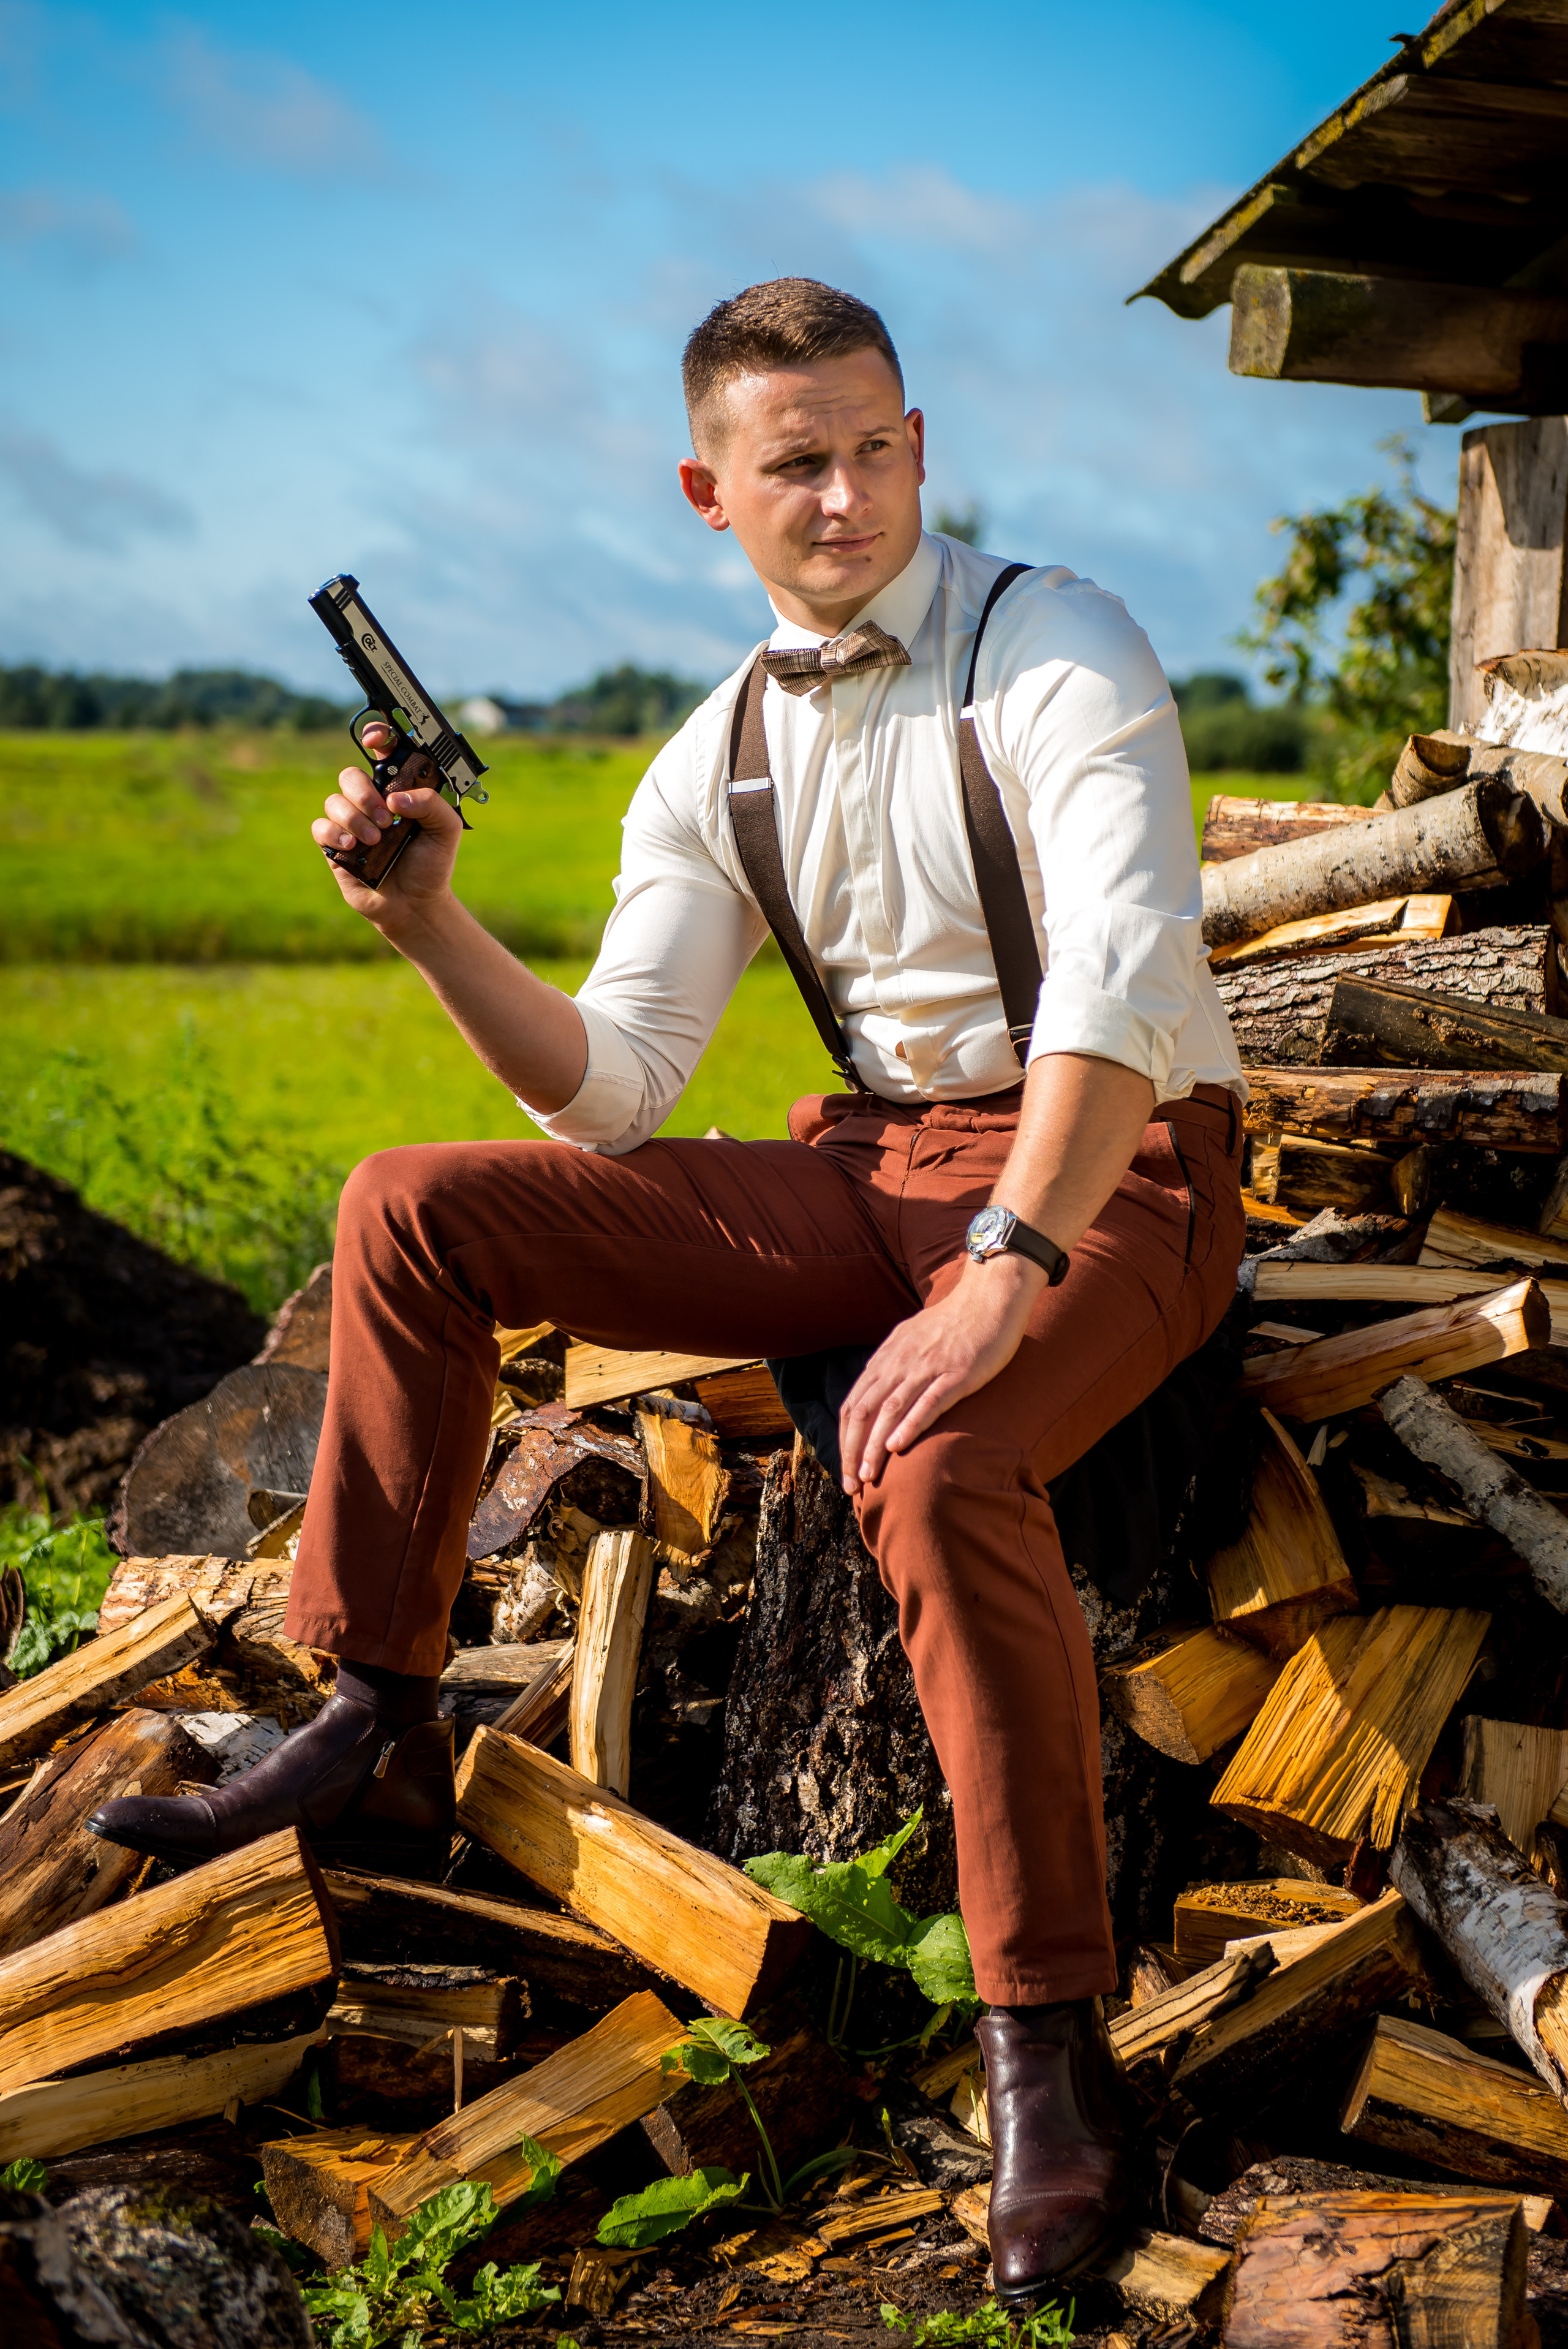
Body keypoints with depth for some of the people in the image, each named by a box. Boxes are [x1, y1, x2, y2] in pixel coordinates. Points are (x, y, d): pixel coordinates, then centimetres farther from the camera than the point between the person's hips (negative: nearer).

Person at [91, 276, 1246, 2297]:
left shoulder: (1058, 656, -10)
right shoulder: (716, 762, 9)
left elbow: (1123, 972, -25)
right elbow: (609, 1091, 6)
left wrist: (1009, 1265, -35)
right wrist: (435, 931, -10)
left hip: (1114, 1171, -6)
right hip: (870, 1165, 6)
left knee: (931, 1457, -39)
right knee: (415, 1210, -6)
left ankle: (1051, 2056, -26)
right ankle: (376, 1741, -1)